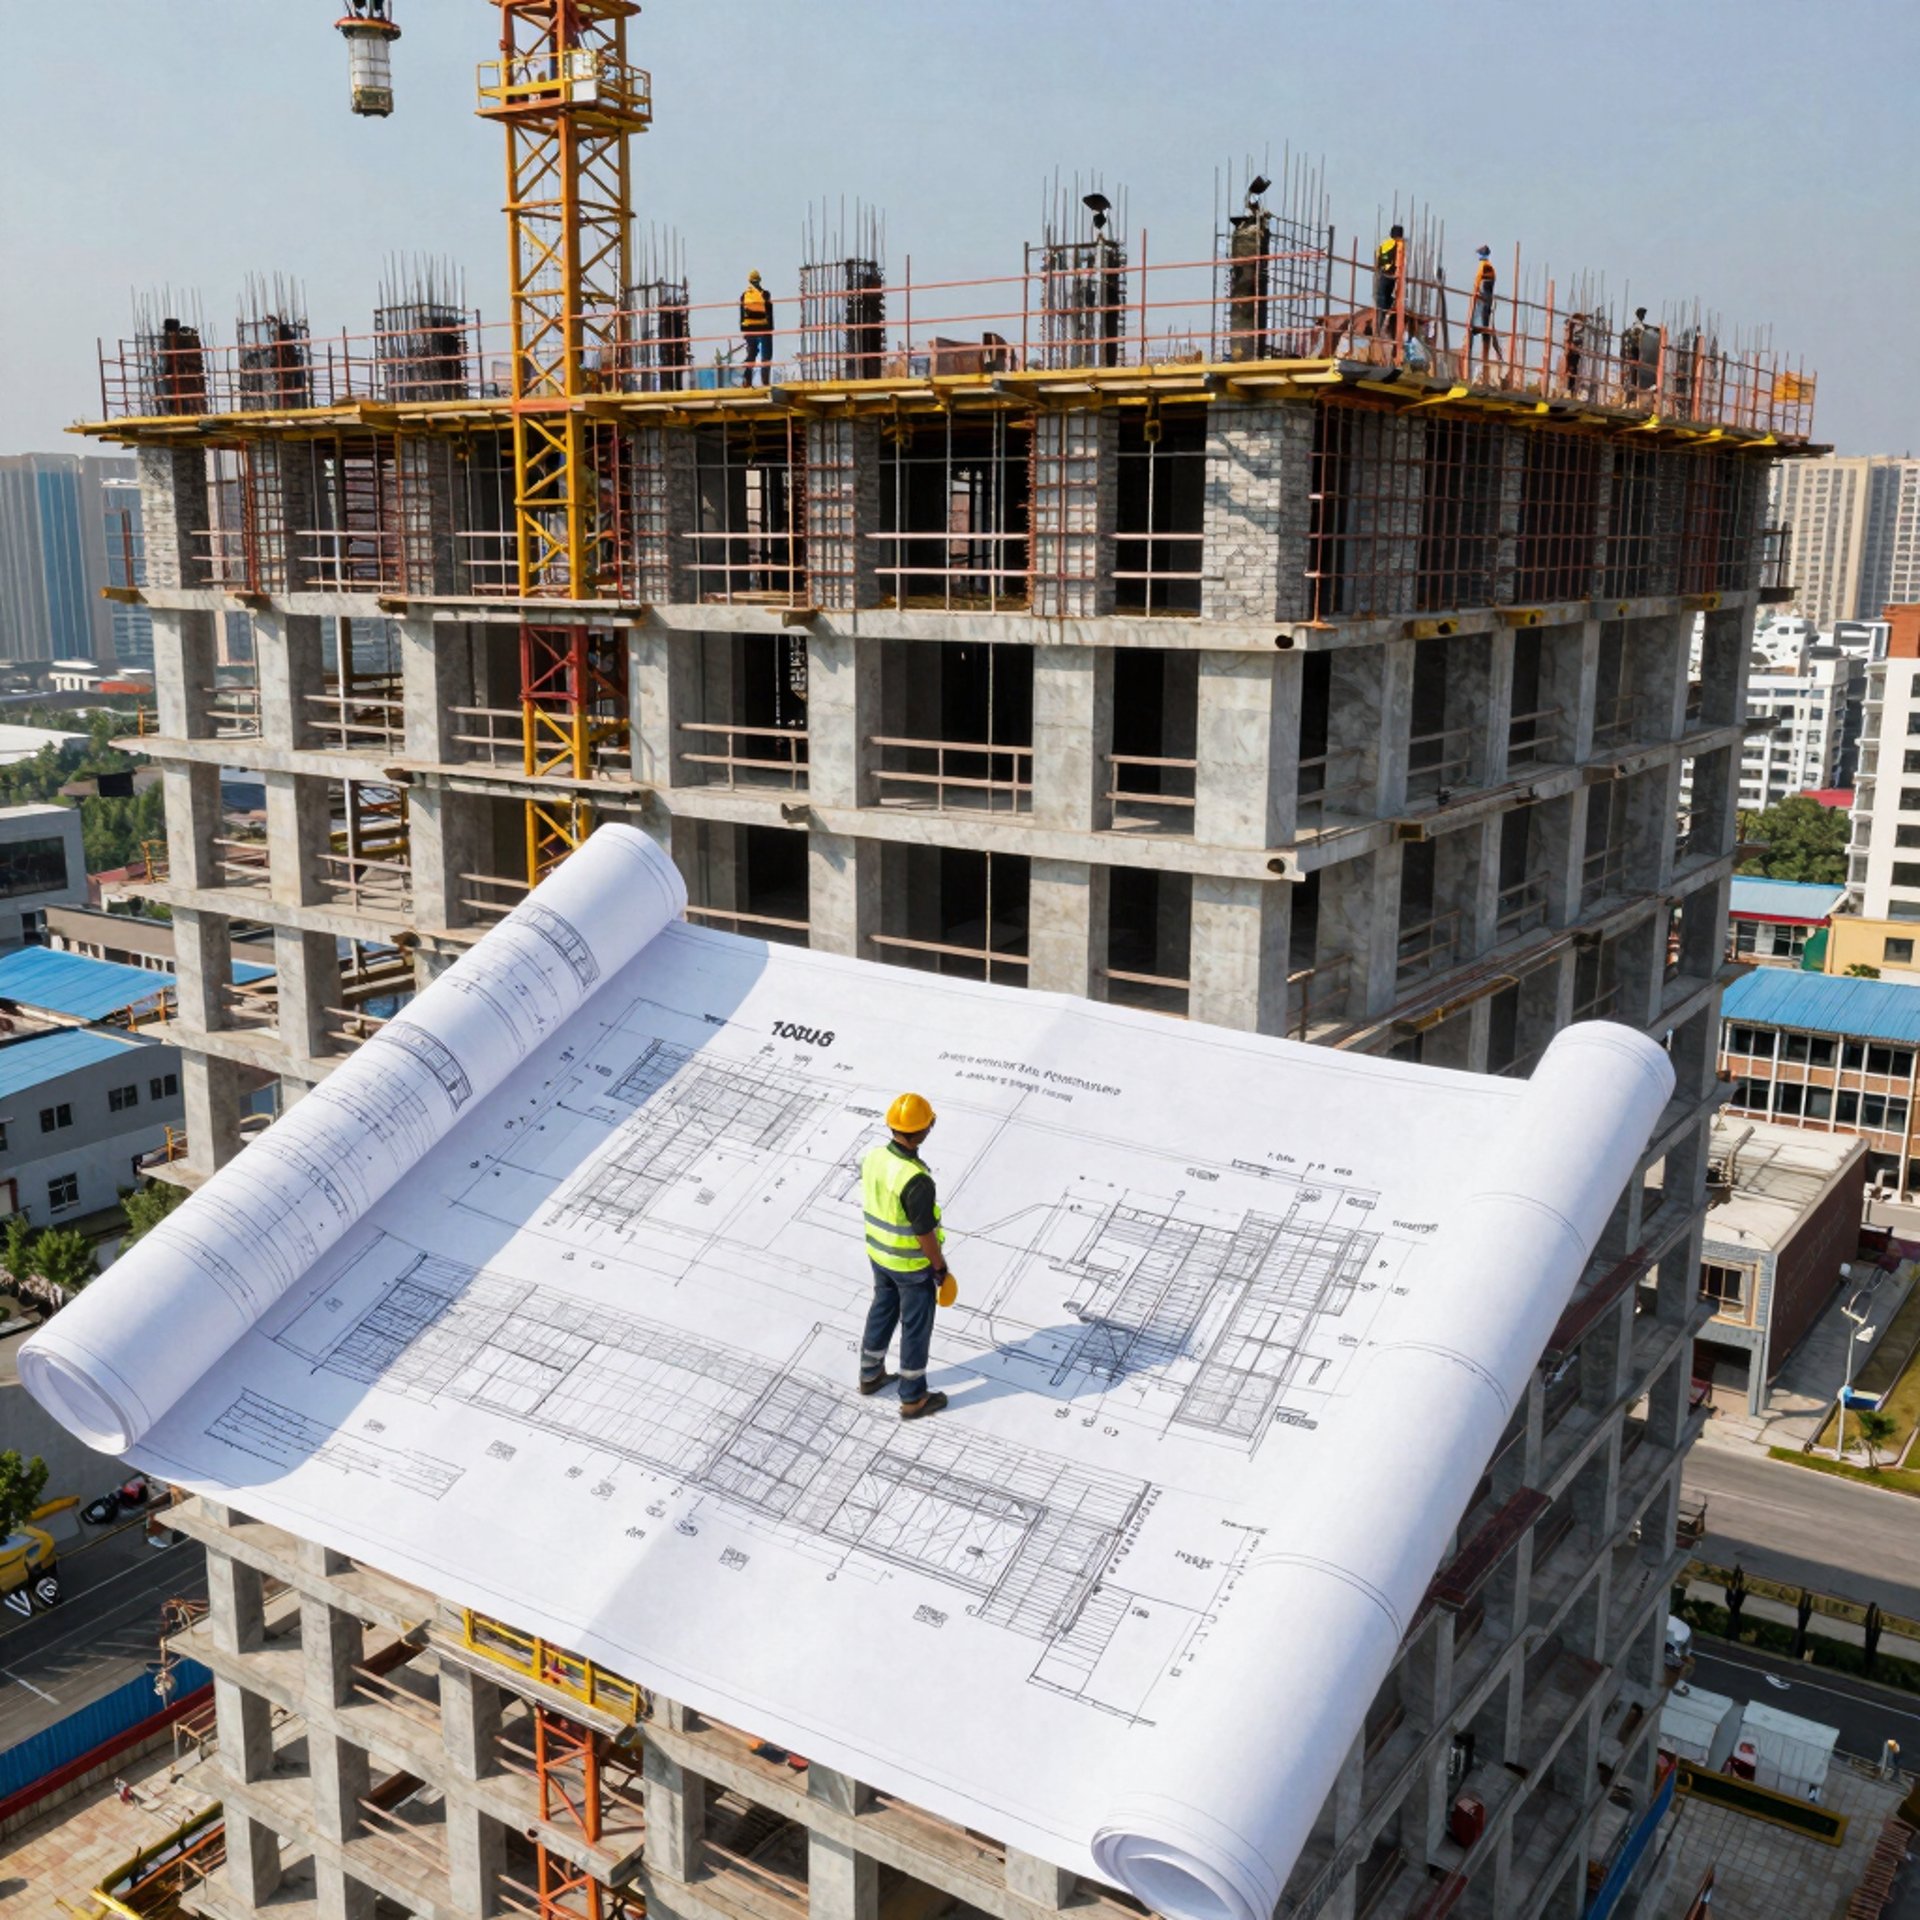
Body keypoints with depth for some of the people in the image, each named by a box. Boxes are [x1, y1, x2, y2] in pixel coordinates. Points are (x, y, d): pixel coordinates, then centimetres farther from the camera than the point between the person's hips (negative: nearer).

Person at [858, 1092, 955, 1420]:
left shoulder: (873, 1157, -13)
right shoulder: (917, 1180, -37)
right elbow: (925, 1234, -26)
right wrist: (941, 1270, -10)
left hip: (879, 1253, 7)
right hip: (913, 1263, -7)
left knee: (882, 1312, 28)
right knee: (916, 1326, 13)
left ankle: (870, 1375, 47)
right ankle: (913, 1399, 30)